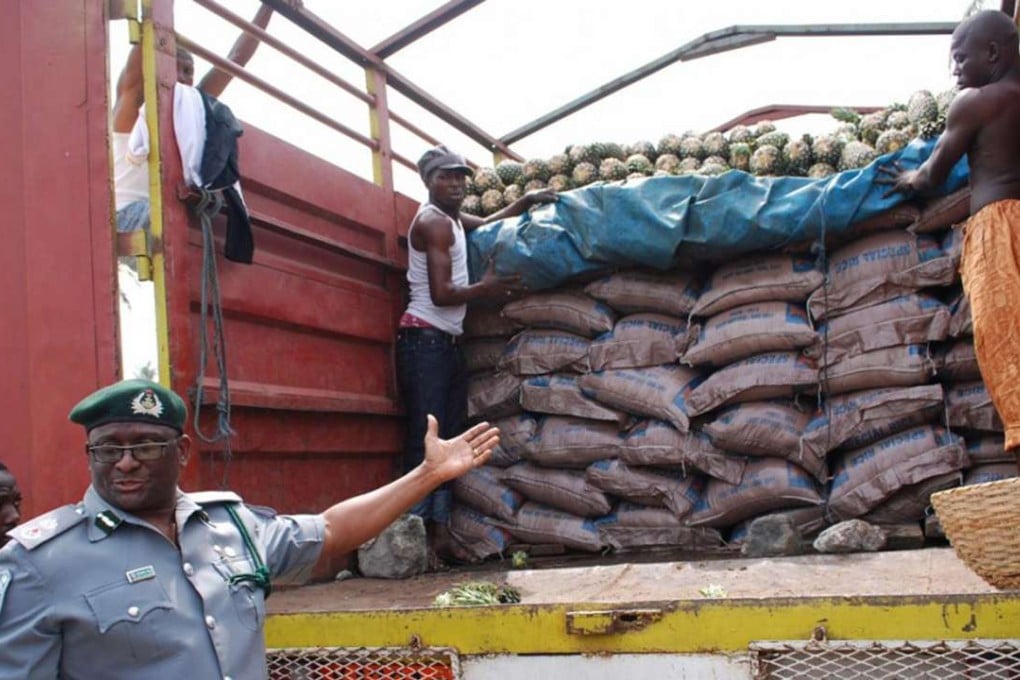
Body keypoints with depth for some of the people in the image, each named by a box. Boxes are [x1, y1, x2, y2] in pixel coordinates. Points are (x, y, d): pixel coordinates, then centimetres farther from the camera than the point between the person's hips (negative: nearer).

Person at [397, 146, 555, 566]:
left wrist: (526, 201, 22)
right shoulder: (433, 222, -10)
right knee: (426, 437, -14)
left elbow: (488, 224, 37)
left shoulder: (451, 219, 18)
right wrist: (486, 289, -6)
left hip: (449, 343, 10)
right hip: (425, 340, -10)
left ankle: (440, 531, 5)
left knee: (448, 439, 5)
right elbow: (441, 293, -17)